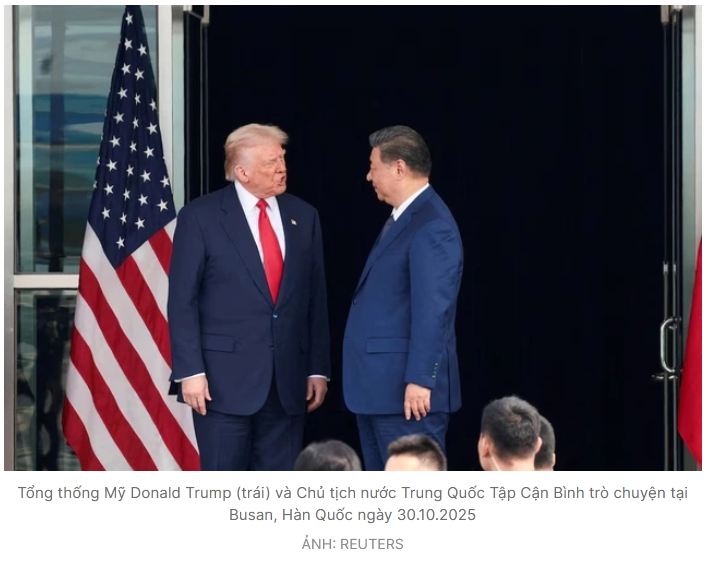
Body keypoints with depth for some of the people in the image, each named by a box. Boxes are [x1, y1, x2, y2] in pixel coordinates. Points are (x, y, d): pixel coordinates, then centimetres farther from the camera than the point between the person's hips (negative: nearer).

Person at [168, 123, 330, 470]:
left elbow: (316, 299, 12)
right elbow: (182, 302, -5)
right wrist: (190, 372, -12)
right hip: (226, 378, -4)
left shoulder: (303, 217, 10)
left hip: (288, 382, 4)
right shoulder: (200, 217, -3)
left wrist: (318, 369, 8)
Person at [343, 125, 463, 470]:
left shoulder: (431, 226, -16)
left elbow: (433, 310, -22)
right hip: (377, 388, 10)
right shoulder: (402, 219, 16)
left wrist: (420, 380, -25)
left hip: (406, 391, -10)